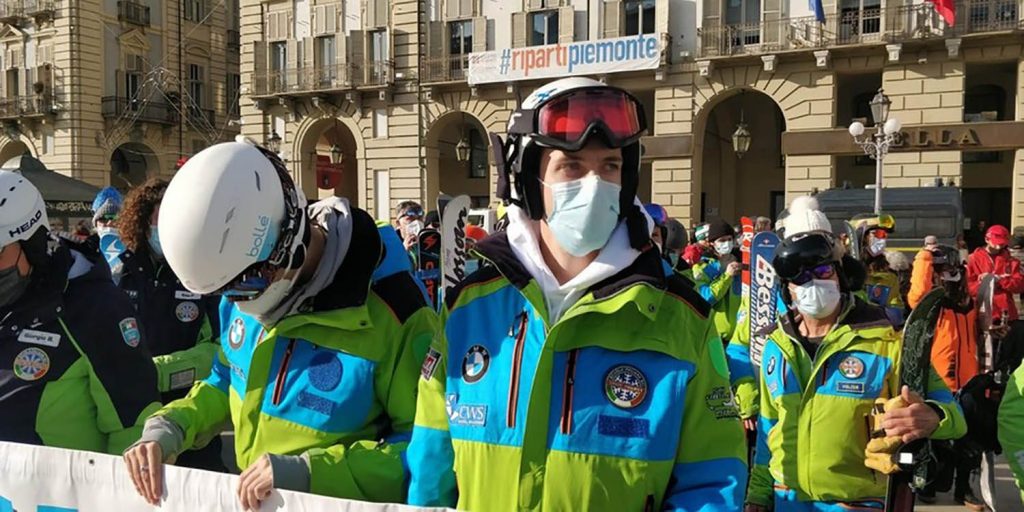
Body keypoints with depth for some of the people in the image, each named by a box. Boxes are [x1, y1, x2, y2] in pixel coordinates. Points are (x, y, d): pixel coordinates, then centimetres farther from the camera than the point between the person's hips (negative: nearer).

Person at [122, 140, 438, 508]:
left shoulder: (391, 313, -23)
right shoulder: (251, 275, -2)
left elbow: (426, 446, -20)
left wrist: (308, 471, -26)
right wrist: (169, 426, -2)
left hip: (335, 503, -5)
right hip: (252, 498, 6)